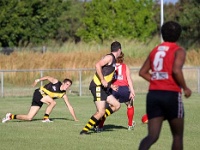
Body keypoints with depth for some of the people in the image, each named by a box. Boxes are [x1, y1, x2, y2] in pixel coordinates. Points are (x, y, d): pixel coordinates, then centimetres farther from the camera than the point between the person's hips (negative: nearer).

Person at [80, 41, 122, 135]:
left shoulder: (113, 59, 19)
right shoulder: (110, 57, -10)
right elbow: (97, 65, -25)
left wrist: (110, 84, 29)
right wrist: (103, 80, -26)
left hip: (103, 88, 10)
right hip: (98, 87, -10)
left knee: (116, 105, 9)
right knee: (101, 112, -15)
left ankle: (98, 121, 7)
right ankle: (85, 130, -11)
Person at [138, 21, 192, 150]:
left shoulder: (155, 50, 16)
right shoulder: (179, 51, -2)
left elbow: (143, 72, 14)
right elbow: (176, 71, -19)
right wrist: (185, 88, -6)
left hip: (153, 94, 5)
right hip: (171, 95, -5)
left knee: (153, 135, -2)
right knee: (178, 135, 12)